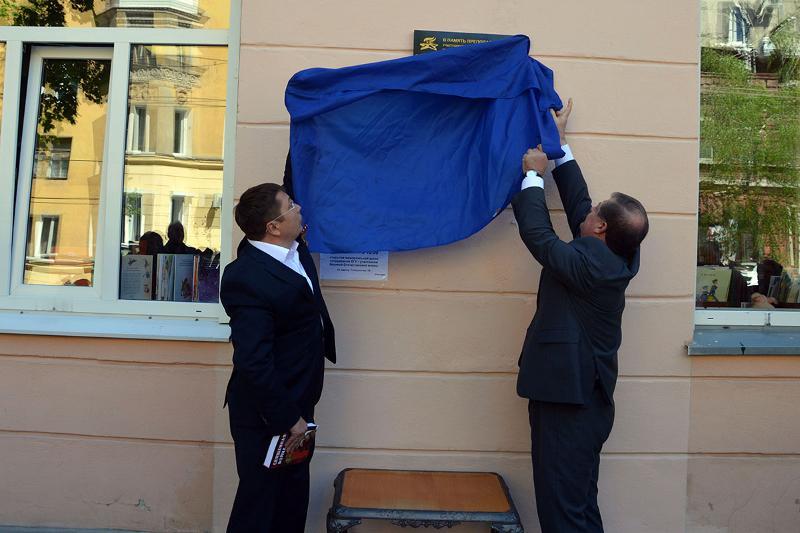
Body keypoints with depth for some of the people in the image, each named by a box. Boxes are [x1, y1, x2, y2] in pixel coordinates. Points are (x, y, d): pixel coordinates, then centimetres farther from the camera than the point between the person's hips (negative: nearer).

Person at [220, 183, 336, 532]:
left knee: (293, 502, 22)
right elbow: (253, 362, -29)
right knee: (260, 504, 9)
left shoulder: (294, 250, -2)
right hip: (267, 414, -9)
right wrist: (288, 417, -23)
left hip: (296, 402, 9)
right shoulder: (247, 278, -28)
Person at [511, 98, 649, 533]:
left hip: (567, 402, -10)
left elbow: (537, 233, -15)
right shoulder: (618, 260, 5)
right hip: (589, 398, 10)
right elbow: (577, 202, 13)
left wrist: (534, 174, -1)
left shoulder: (588, 263, -21)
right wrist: (560, 144, 21)